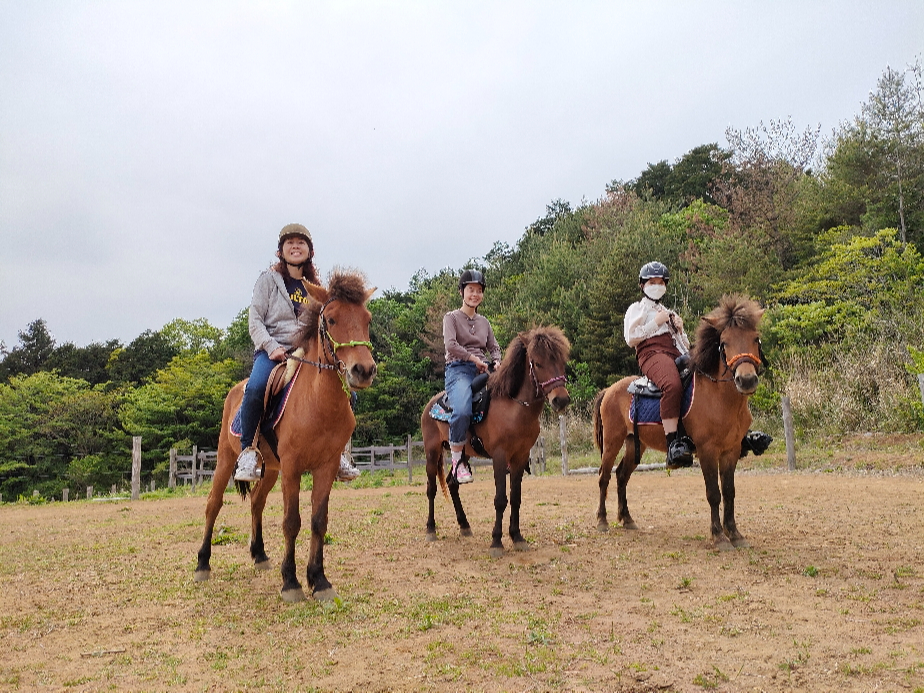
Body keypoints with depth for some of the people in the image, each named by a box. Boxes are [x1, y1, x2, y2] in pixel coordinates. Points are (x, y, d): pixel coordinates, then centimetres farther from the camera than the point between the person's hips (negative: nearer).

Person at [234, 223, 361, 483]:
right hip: (271, 350, -3)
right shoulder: (268, 279, 6)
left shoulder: (314, 287, 17)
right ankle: (248, 450, -15)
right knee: (255, 388, -35)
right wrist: (272, 347, -16)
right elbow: (255, 320, 0)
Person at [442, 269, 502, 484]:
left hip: (482, 371, 5)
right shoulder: (452, 317, 6)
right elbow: (450, 345, -10)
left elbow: (494, 347, 19)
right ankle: (457, 461, -19)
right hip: (459, 369, -5)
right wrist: (473, 358, -16)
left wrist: (496, 362, -2)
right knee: (462, 410, -34)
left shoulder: (484, 322, 22)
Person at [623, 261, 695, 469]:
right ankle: (673, 445, -46)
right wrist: (656, 323, 1)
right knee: (672, 385, -39)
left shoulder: (670, 313, 35)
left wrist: (680, 329, 12)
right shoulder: (637, 309, 19)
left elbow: (686, 345, 31)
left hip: (678, 355, 6)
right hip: (652, 353, -6)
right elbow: (631, 339, 0)